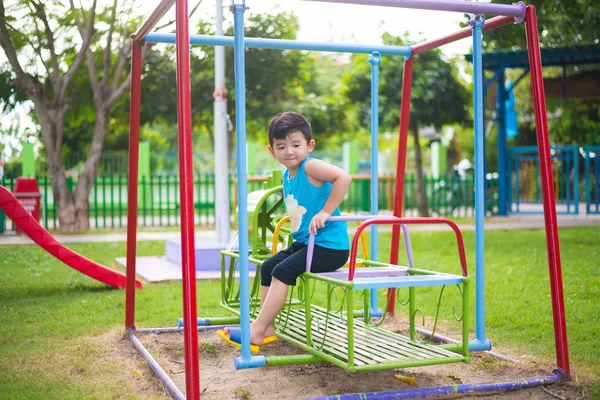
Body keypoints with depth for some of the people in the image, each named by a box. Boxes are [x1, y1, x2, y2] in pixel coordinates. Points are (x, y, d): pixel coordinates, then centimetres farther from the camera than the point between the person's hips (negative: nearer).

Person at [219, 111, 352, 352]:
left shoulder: (310, 167, -15)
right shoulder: (287, 176, 11)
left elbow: (343, 177, -31)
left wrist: (325, 212, -30)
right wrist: (295, 223, 13)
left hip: (330, 246, -10)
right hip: (304, 243, 10)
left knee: (282, 271, -17)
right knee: (267, 267, 10)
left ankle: (257, 330, -9)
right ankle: (267, 329, 13)